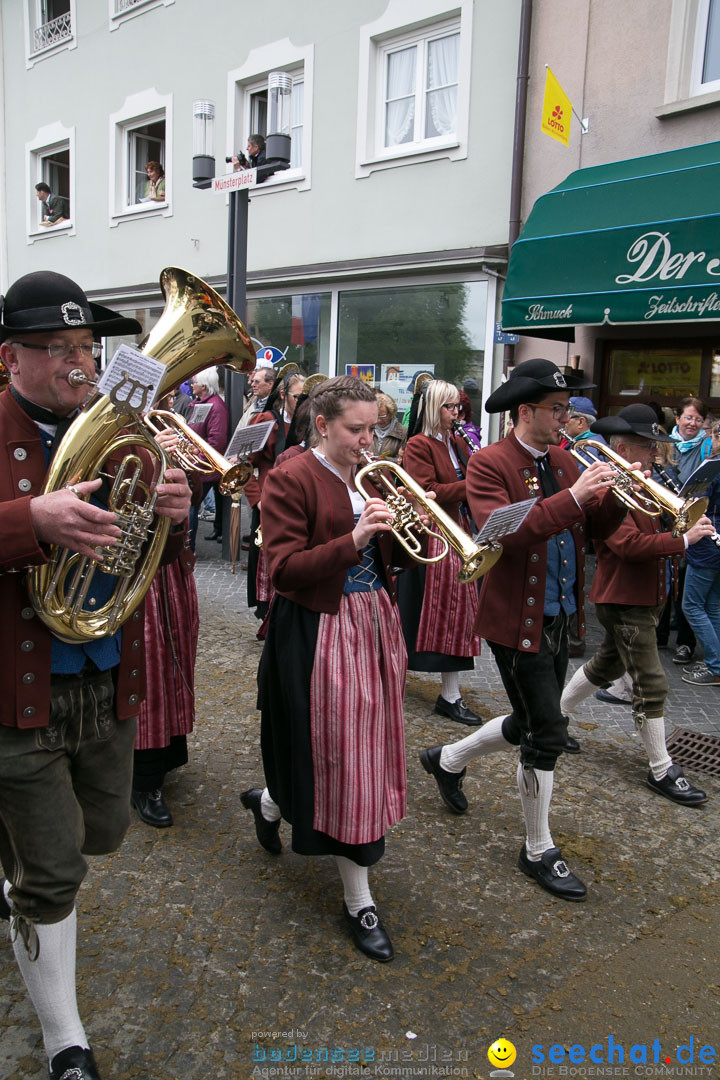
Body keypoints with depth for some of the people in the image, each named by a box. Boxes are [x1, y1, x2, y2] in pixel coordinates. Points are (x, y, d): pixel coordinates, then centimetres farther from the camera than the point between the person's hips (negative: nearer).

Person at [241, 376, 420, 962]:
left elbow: (392, 557, 13)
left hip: (375, 625, 8)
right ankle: (359, 900, 24)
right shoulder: (290, 479, -11)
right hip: (319, 633, -7)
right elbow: (284, 569, -18)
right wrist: (352, 540, -29)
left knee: (366, 746, 15)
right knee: (339, 756, 1)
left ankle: (270, 802, 44)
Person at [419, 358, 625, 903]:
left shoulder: (562, 460, 9)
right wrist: (572, 497, -32)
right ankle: (539, 852, 21)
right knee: (547, 733, -1)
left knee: (532, 723, 20)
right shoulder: (489, 464, -14)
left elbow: (597, 527, 10)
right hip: (517, 621, -8)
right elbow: (500, 533, -28)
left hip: (558, 617, 8)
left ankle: (448, 760, 45)